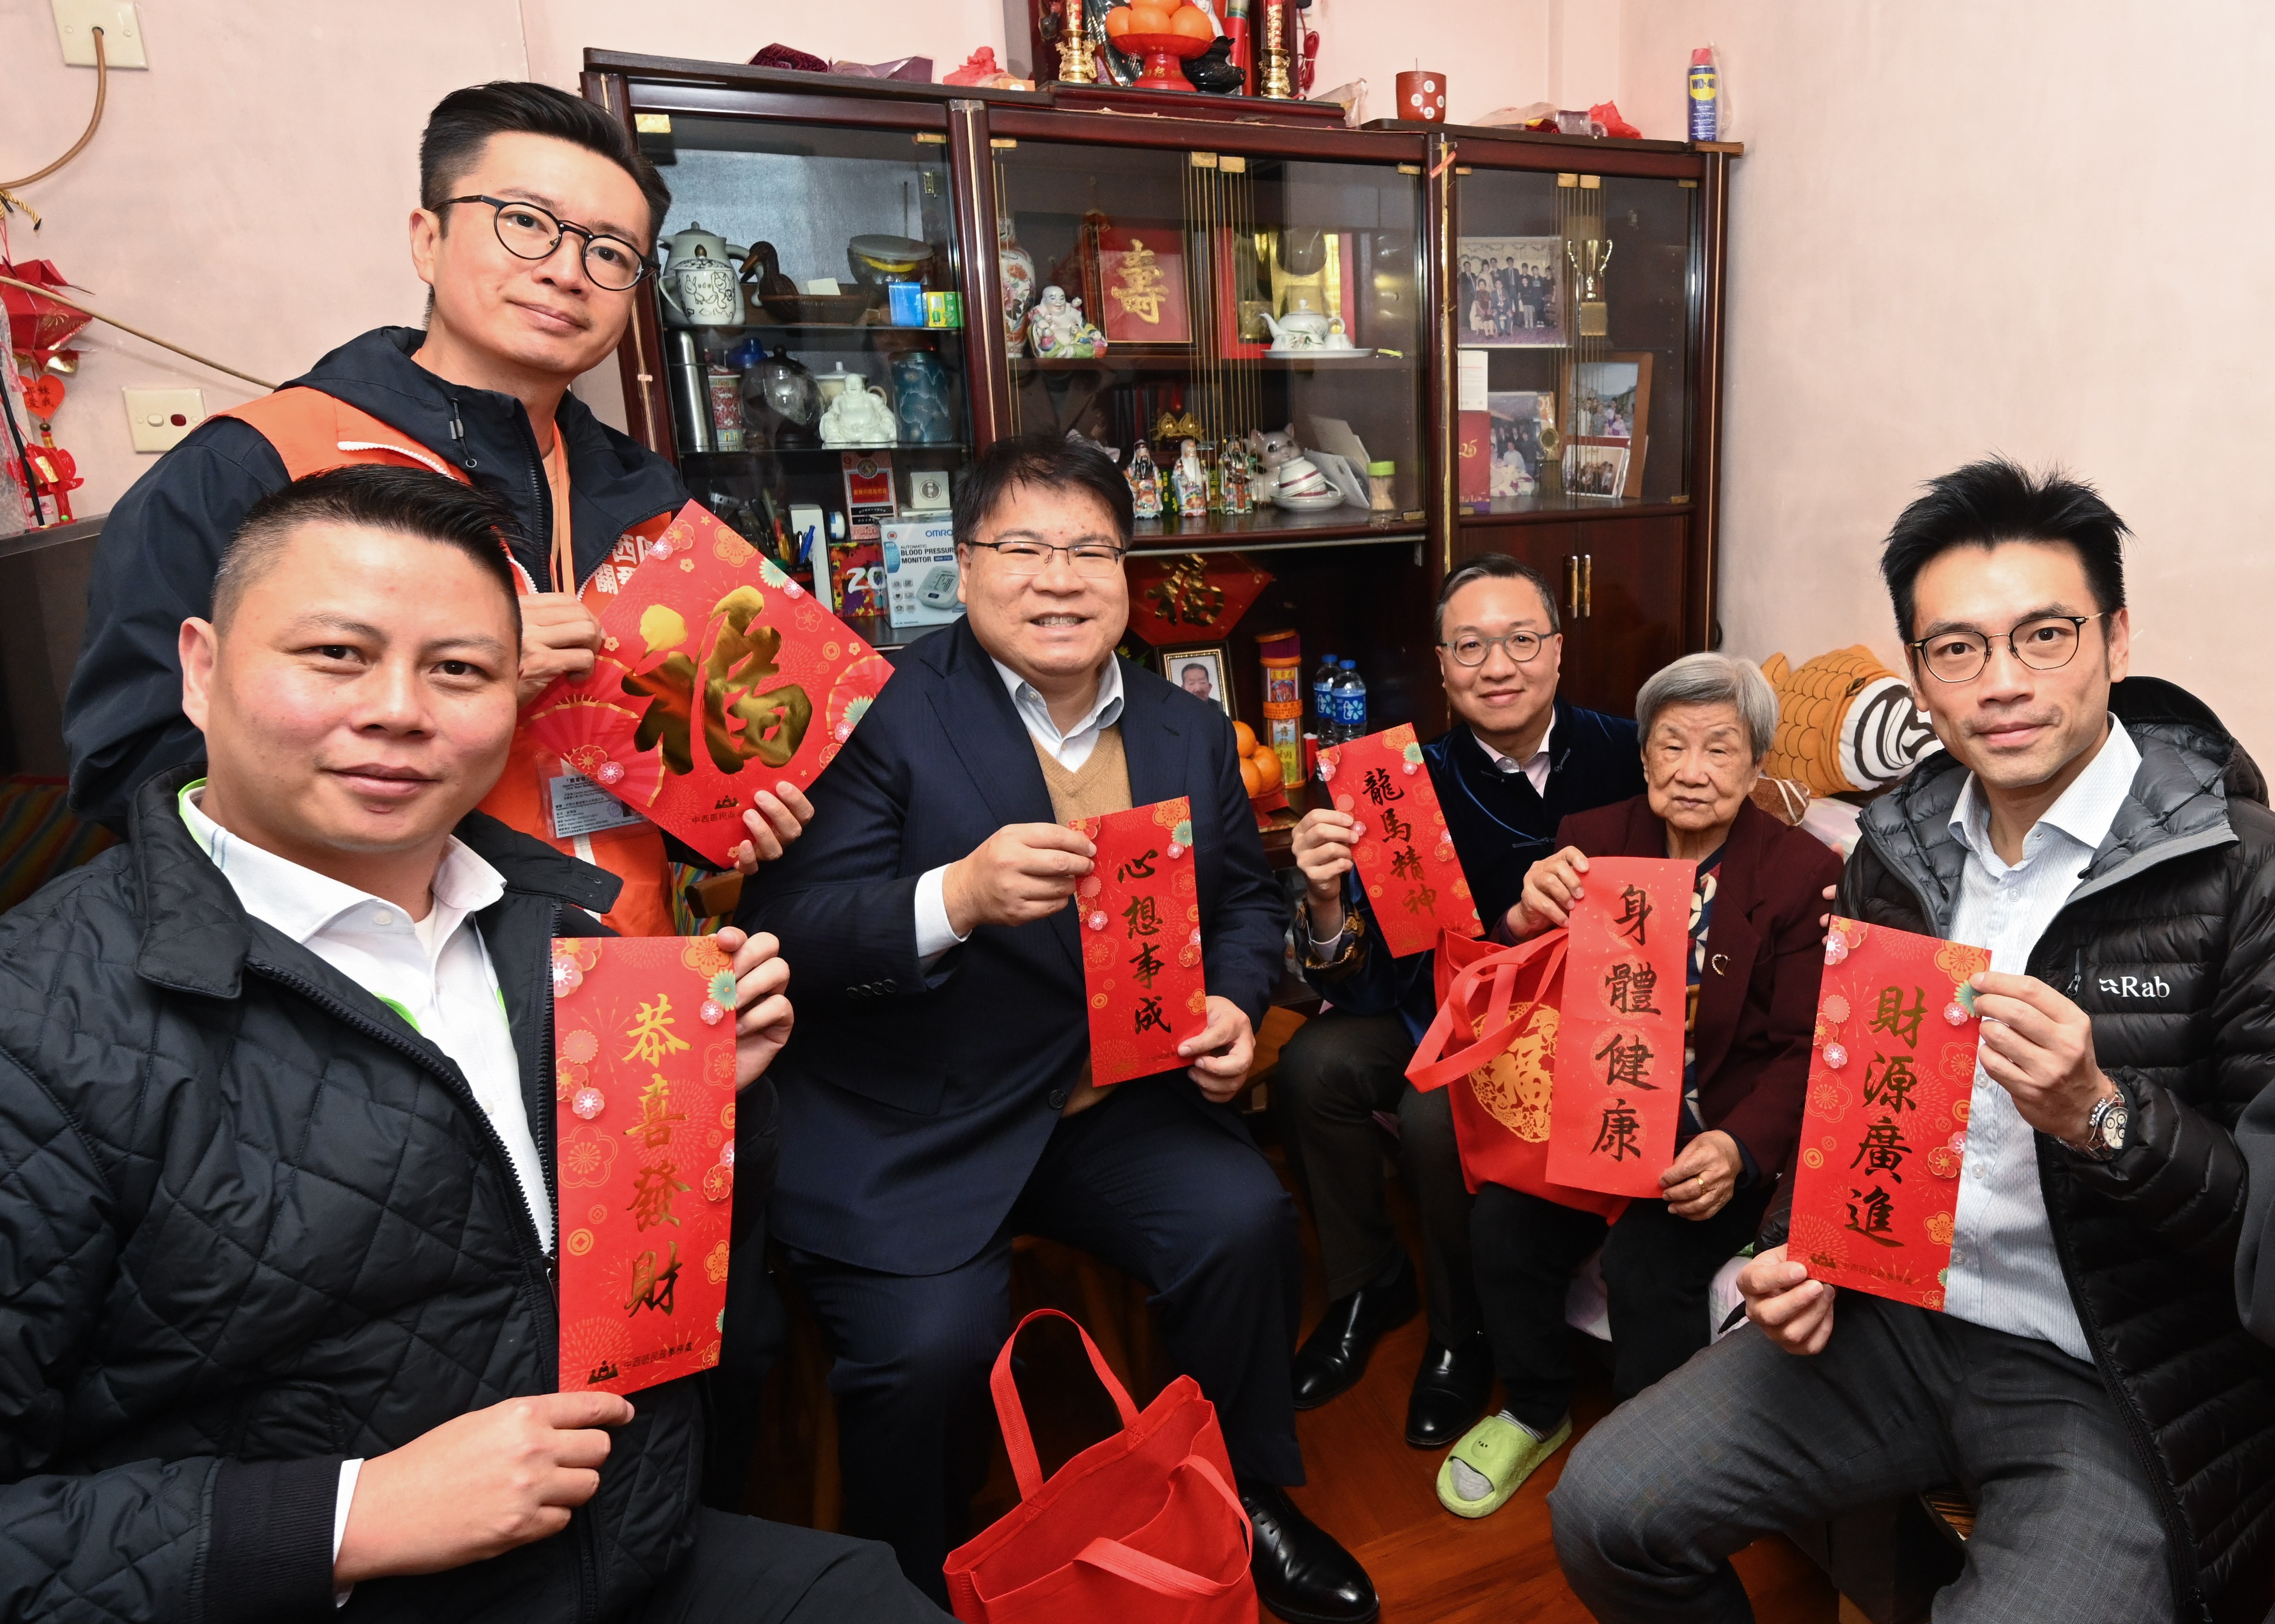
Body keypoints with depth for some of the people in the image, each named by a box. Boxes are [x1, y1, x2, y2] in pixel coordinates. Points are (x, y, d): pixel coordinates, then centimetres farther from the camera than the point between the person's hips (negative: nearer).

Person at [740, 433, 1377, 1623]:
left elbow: (1245, 899, 17)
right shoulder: (885, 710, -10)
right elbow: (786, 930, -16)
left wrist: (1233, 1005, -4)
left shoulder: (1190, 732, 7)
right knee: (932, 1344, -21)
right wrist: (955, 898, -34)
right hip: (908, 1132, -4)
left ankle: (1242, 1508, 16)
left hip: (1117, 1099, 4)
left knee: (1245, 1222, -15)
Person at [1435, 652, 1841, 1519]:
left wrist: (1738, 1149, -26)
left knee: (1646, 1261, -27)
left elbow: (1805, 1055, -7)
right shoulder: (1594, 839, 4)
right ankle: (1536, 1414, 12)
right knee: (1502, 1226, -19)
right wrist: (1528, 920, -23)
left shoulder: (1804, 874, -4)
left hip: (1725, 1132, -3)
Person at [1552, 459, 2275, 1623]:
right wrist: (1803, 1255, -2)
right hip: (1896, 1314, 4)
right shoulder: (1899, 850, 3)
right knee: (1603, 1511, -4)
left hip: (2120, 1383, -4)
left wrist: (2099, 1116, -28)